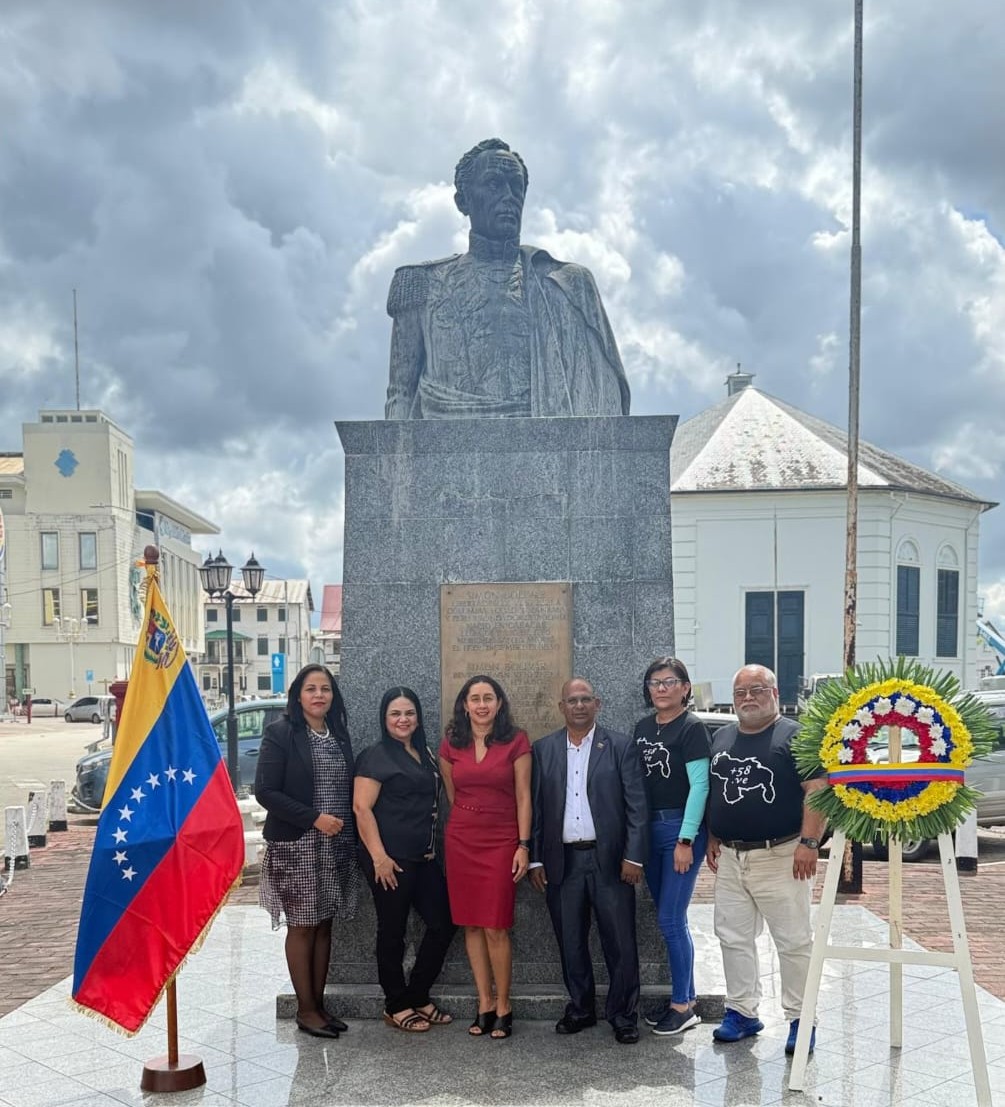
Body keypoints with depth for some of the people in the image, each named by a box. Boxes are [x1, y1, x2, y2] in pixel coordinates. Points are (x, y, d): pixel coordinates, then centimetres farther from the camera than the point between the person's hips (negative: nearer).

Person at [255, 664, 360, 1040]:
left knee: (324, 924, 11)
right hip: (296, 846, -5)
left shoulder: (339, 735, 9)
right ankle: (306, 1009, 13)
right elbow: (265, 791, -13)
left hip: (337, 846, 5)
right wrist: (314, 818, -17)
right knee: (302, 926, 3)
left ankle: (318, 1003, 20)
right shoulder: (280, 734, -8)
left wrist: (345, 822, 1)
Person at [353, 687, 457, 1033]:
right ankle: (396, 1007, 16)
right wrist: (379, 856, -18)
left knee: (443, 923, 7)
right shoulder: (376, 757, -8)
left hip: (423, 857, 8)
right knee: (393, 932, 3)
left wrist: (433, 848, 15)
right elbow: (362, 807, -14)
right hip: (390, 859, -7)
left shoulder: (424, 754, 14)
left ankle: (417, 997, 21)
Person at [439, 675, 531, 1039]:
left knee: (496, 927, -6)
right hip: (461, 841, 3)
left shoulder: (516, 742, -3)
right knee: (470, 925, 6)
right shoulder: (450, 746, 6)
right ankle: (485, 1004, 15)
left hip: (501, 841, -3)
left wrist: (524, 845, -7)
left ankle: (503, 1007, 7)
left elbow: (523, 797, -3)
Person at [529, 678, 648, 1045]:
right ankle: (580, 1009, 26)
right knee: (570, 943, 11)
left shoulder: (621, 746, 0)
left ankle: (624, 1016, 15)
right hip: (562, 861, 2)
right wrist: (535, 860, 3)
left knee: (620, 943, 1)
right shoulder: (543, 749, 7)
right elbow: (535, 807, 7)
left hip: (609, 859, -2)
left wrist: (633, 857, -8)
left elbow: (636, 804, -2)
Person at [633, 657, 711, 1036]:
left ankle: (684, 1006, 7)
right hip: (649, 828, 7)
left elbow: (699, 786, -14)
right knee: (670, 920, 13)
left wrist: (685, 840, -18)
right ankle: (682, 996, 23)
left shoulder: (692, 728, -9)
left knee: (670, 920, -5)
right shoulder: (642, 727, 11)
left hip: (681, 827, -6)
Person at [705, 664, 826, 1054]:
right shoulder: (721, 737, 13)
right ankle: (741, 1012, 21)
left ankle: (800, 1019, 11)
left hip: (780, 857, -6)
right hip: (729, 858, 6)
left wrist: (808, 842, -19)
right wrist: (712, 839, 12)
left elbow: (817, 791, -13)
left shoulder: (794, 736, -7)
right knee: (733, 937, 10)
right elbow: (711, 791, 20)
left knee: (793, 941, 1)